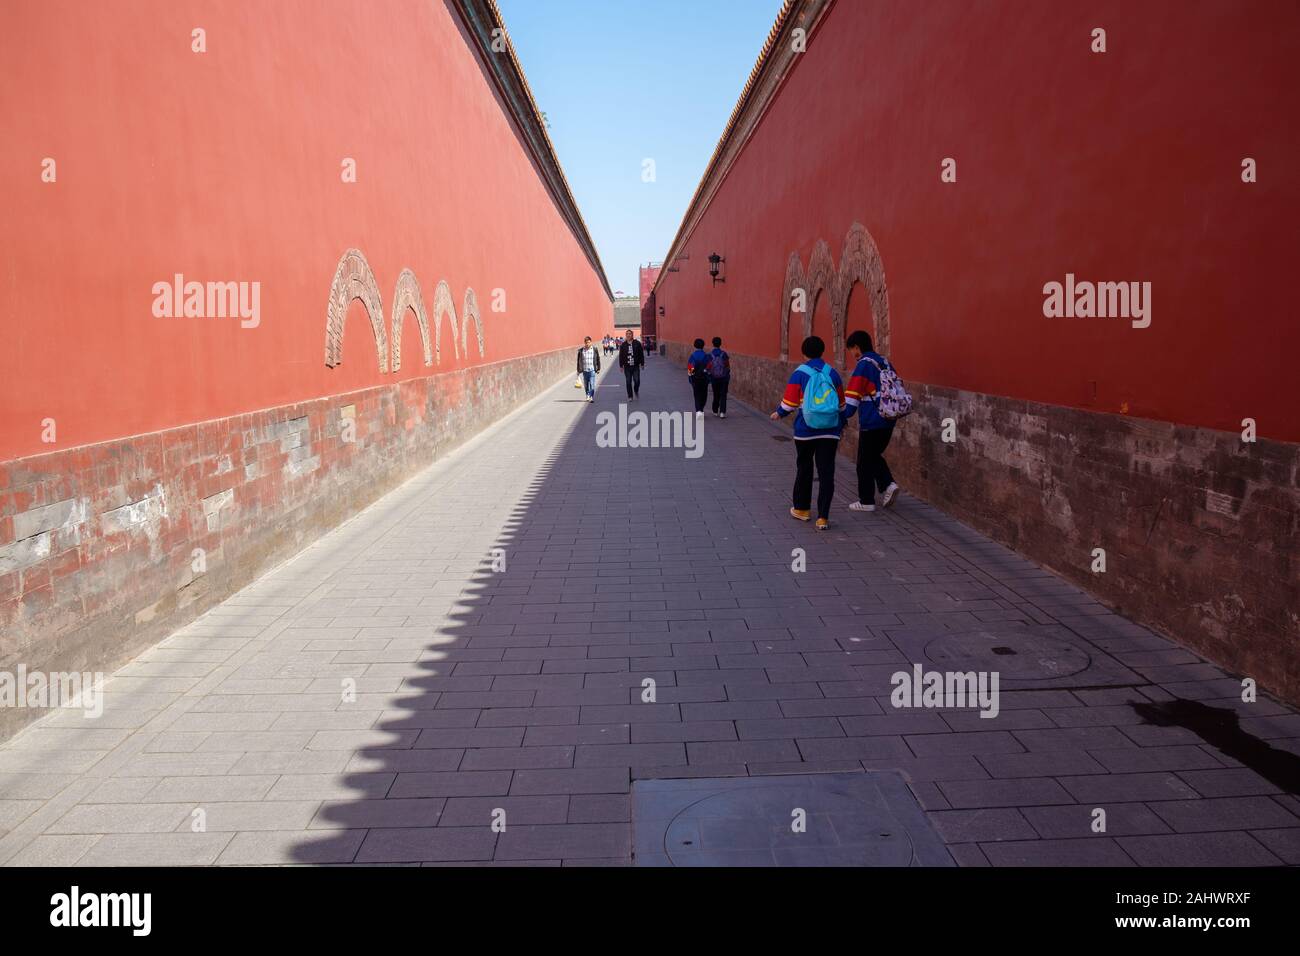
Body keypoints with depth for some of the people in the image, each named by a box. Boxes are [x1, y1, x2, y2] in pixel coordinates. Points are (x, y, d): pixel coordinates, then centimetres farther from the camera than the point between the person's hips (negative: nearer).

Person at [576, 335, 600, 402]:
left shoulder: (595, 350, 0)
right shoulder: (581, 351, 2)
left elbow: (598, 359, 6)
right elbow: (579, 361, 8)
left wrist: (598, 368, 5)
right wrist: (578, 370, 8)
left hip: (592, 370, -2)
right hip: (584, 370, 2)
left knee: (592, 384, -10)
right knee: (586, 385, 10)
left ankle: (592, 397, -10)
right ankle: (588, 396, 26)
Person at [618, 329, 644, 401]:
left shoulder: (637, 344, 1)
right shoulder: (623, 345, 3)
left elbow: (641, 354, 4)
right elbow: (621, 356, 6)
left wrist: (642, 364, 2)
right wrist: (621, 366, 3)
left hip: (636, 366, -1)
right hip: (627, 367, 1)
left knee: (637, 381, -4)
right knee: (628, 382, 2)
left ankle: (636, 391, 26)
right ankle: (630, 396, 12)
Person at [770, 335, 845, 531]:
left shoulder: (800, 374, -6)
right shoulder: (833, 374, 4)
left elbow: (789, 402, -6)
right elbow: (841, 404, 12)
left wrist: (779, 413, 15)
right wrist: (842, 424, 27)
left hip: (805, 430, -1)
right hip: (830, 431, 2)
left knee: (804, 470, 15)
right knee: (826, 473, 1)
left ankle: (802, 509, 27)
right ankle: (823, 518, -1)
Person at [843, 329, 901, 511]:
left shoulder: (863, 366, -13)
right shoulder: (884, 362, 10)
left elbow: (852, 397, -17)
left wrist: (842, 419, -12)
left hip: (871, 422, -8)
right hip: (888, 421, 8)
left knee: (865, 462, 5)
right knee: (875, 455, 23)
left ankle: (866, 501, 12)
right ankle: (888, 484, 5)